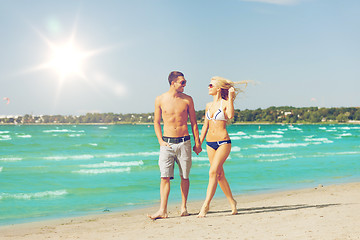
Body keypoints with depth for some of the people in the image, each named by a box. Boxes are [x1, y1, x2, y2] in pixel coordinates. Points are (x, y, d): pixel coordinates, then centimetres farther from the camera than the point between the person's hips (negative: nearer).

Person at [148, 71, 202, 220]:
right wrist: (160, 141, -2)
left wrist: (197, 142, 5)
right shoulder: (160, 100, 2)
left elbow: (193, 122, 9)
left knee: (184, 176, 5)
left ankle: (183, 207, 18)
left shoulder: (187, 100, 4)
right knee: (165, 177, -7)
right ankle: (163, 210, -6)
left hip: (184, 142, 1)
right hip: (167, 143, -1)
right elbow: (156, 122, 9)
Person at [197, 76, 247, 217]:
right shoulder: (209, 105, 12)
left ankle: (206, 205, -14)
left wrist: (230, 97, -22)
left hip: (223, 142, -7)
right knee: (219, 174, 10)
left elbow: (230, 116, -27)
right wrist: (199, 142, 16)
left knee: (213, 172, -16)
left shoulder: (225, 103, -5)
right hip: (210, 143, 7)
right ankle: (232, 202, 23)